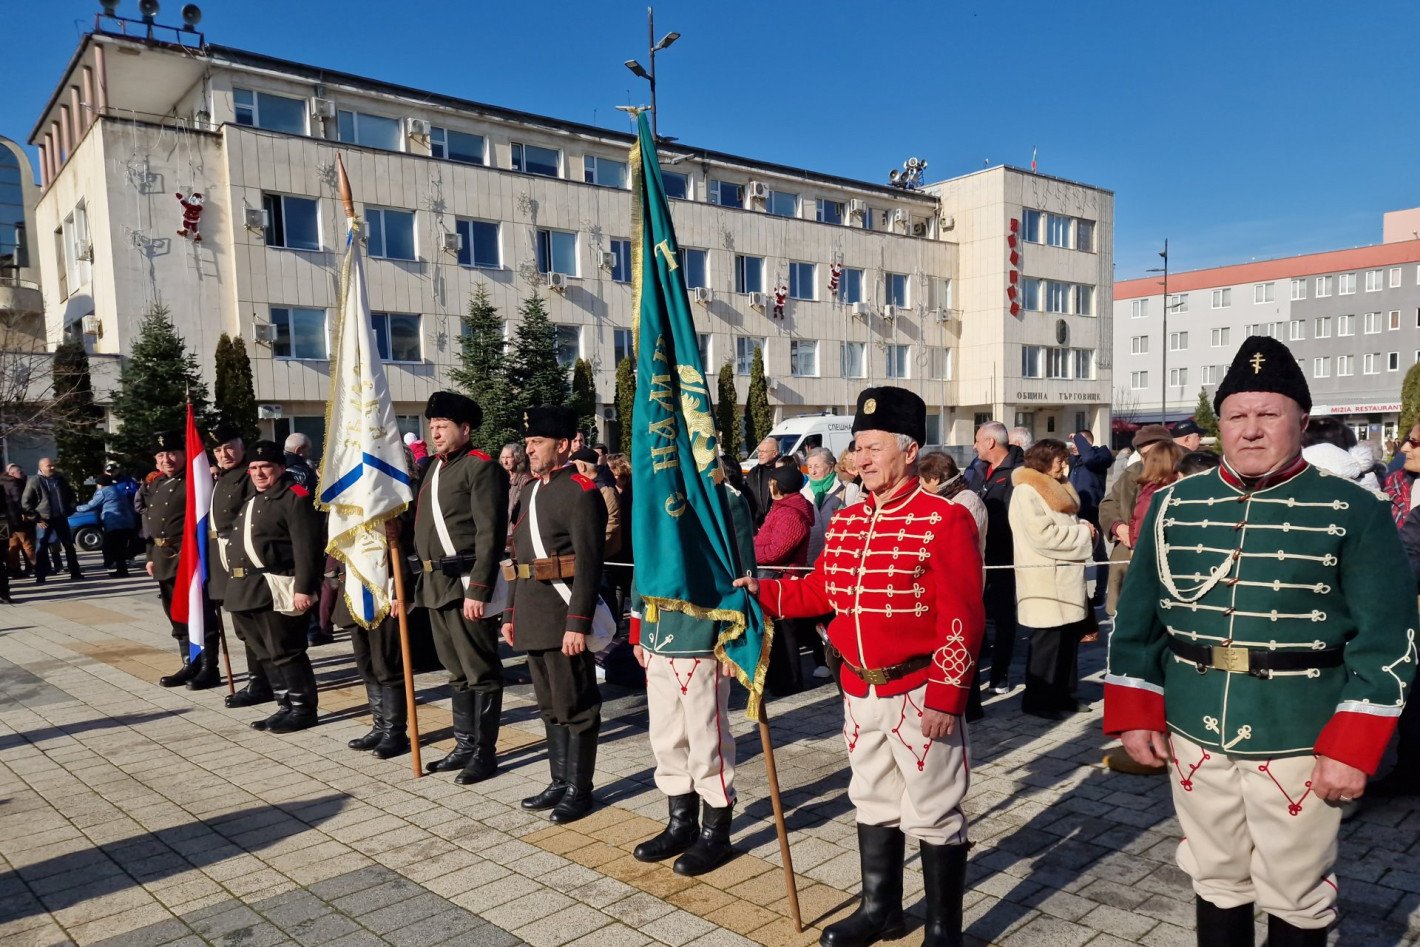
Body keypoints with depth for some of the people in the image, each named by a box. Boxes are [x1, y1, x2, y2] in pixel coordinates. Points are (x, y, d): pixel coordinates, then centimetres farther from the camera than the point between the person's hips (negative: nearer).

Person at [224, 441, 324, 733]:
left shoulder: (295, 497, -9)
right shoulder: (252, 501, 20)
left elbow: (307, 546, -17)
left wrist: (303, 587, -22)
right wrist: (238, 590, 20)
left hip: (276, 590, -9)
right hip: (248, 591, 9)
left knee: (286, 652, -5)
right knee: (266, 654, 12)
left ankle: (303, 709, 5)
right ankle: (286, 707, 21)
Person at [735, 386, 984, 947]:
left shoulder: (945, 521, -15)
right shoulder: (846, 522, 6)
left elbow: (962, 620, -18)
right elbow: (821, 591, 13)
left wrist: (944, 696, -19)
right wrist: (761, 591, 0)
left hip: (920, 694, -6)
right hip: (859, 691, 7)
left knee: (933, 814, 7)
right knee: (874, 803, 20)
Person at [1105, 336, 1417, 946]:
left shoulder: (1354, 514, -6)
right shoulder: (1173, 506, 3)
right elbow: (1137, 620, 7)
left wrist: (1352, 749, -12)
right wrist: (1136, 714, 3)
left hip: (1299, 747, -3)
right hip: (1195, 740, 3)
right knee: (1216, 884, 20)